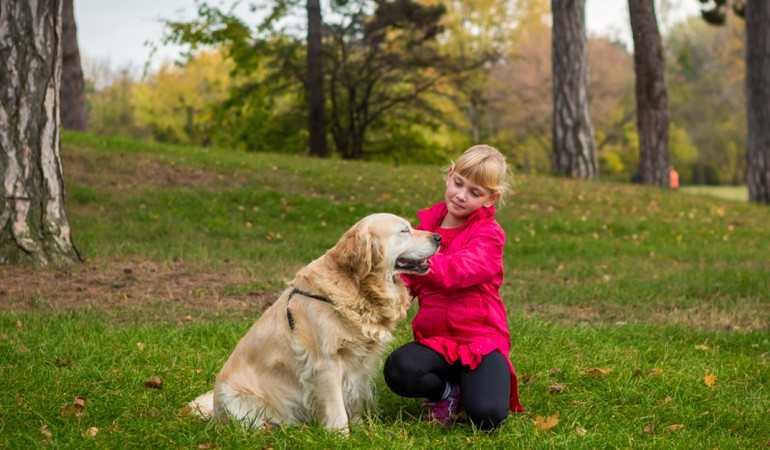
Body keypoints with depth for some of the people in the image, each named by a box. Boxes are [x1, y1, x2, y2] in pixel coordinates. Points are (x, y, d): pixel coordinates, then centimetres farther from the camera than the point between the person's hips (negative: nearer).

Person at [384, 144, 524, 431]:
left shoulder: (488, 235, -5)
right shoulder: (427, 224, 11)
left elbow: (461, 270, -26)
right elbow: (408, 281, 13)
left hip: (482, 338, -3)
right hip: (434, 339, 3)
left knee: (487, 416, -26)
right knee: (398, 371, -30)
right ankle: (450, 391, 2)